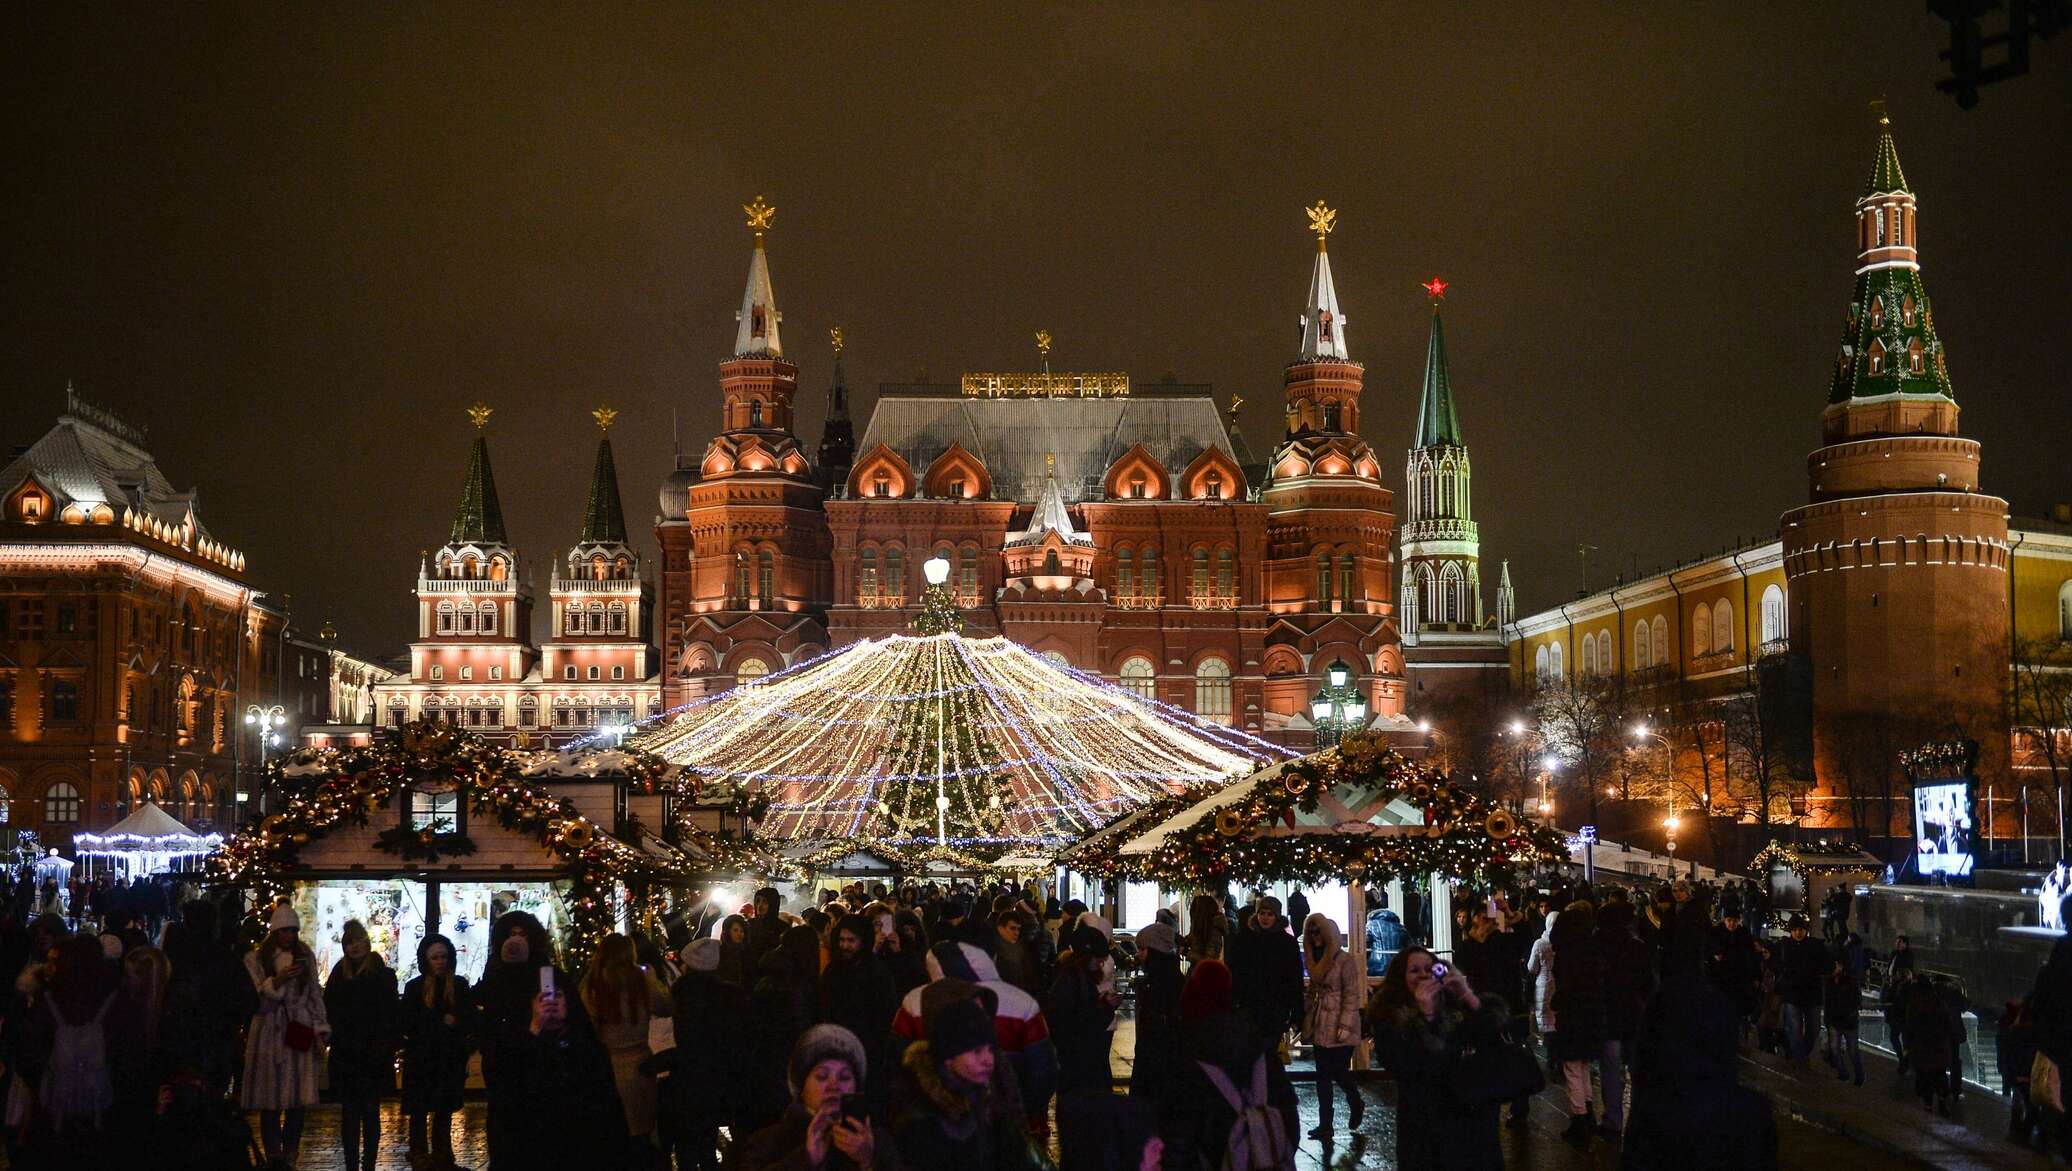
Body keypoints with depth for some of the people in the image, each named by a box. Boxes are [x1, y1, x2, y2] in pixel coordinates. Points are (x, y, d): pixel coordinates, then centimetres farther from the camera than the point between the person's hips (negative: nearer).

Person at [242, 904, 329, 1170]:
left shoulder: (305, 956, 11)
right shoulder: (255, 959, 3)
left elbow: (315, 994, 12)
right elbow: (255, 997, -1)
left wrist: (321, 1027, 6)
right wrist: (277, 981, -17)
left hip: (299, 1032, 2)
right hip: (269, 1033, -2)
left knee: (299, 1098, -2)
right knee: (270, 1101, -1)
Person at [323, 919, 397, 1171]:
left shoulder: (384, 975, 1)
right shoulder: (339, 975, 9)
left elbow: (390, 1016, -2)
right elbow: (329, 1011, 8)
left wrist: (385, 1047, -10)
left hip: (373, 1055, -2)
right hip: (345, 1056, 2)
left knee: (371, 1110, 2)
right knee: (349, 1111, 5)